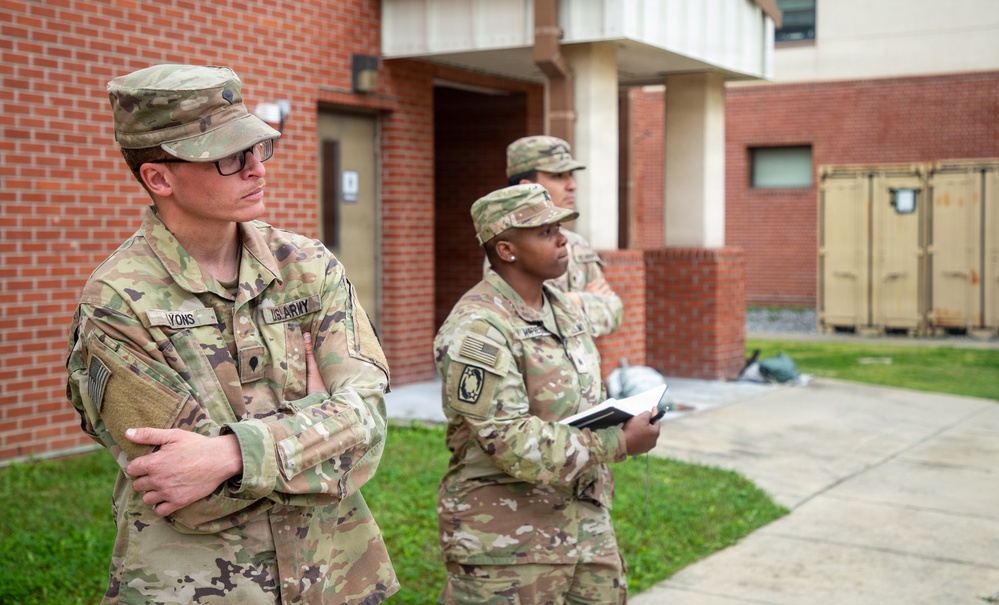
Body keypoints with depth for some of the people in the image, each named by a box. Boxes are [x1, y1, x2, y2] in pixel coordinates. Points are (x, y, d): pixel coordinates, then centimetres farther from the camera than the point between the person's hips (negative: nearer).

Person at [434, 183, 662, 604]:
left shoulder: (562, 307, 10)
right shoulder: (478, 331, -20)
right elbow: (511, 442, -25)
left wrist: (624, 419, 7)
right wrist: (619, 443, -20)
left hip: (585, 523, 8)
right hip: (507, 538, -8)